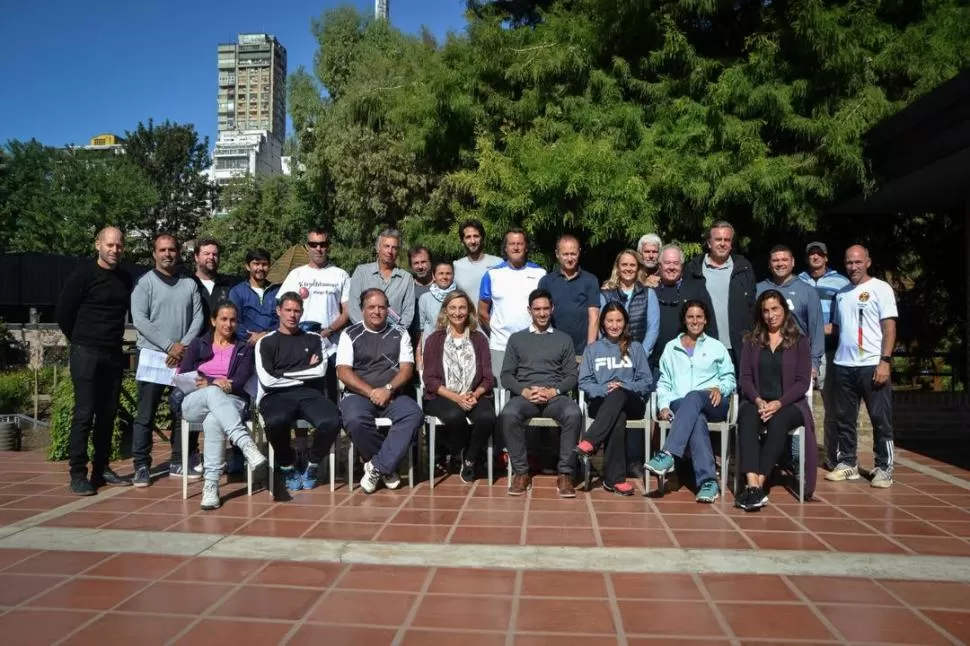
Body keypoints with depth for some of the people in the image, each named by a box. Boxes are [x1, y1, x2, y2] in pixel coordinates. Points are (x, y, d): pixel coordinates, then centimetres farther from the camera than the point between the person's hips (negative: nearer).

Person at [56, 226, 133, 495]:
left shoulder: (126, 278, 9)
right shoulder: (84, 275, -7)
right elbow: (63, 313, -4)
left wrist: (114, 340, 15)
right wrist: (81, 341, 5)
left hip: (114, 354, 5)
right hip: (86, 354, -5)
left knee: (108, 414, 8)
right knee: (84, 414, -6)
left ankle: (101, 469, 16)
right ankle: (78, 475, -1)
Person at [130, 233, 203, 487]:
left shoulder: (189, 284, 10)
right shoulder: (145, 283, 0)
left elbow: (198, 318, 5)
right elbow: (139, 319, -9)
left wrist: (184, 346, -10)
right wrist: (169, 346, -14)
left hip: (183, 358, 3)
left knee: (183, 411, 7)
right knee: (146, 414, 0)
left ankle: (180, 462, 17)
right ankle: (141, 466, 7)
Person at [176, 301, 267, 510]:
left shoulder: (244, 348, 15)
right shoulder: (198, 344, 18)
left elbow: (239, 383, 1)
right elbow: (183, 377, 4)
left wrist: (208, 382, -11)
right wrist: (215, 383, -10)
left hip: (232, 404, 0)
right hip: (195, 404, 1)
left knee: (214, 421, -38)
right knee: (213, 393, -37)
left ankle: (211, 485, -41)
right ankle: (247, 445, -54)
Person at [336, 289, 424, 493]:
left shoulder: (399, 334, 12)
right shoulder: (350, 335, 7)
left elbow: (407, 369, 3)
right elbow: (343, 372, -3)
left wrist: (388, 388, -16)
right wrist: (371, 392, -14)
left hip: (393, 395, 2)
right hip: (359, 394, -1)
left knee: (414, 414, -30)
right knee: (355, 420, -35)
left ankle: (377, 467, -21)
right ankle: (387, 466, -11)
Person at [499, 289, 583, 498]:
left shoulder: (564, 339, 18)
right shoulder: (516, 338, 18)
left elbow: (572, 376, 11)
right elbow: (506, 375, 10)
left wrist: (553, 391, -9)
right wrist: (525, 391, -10)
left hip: (556, 396, 0)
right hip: (525, 396, 0)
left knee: (574, 414, -34)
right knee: (508, 414, -34)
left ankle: (565, 473, -21)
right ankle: (521, 472, -19)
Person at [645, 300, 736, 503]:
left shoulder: (717, 347, 20)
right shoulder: (671, 348, 22)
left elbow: (730, 379, 16)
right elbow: (664, 382, 18)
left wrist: (720, 388, -7)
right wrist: (664, 405, 0)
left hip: (712, 404, 0)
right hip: (680, 405, 1)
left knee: (693, 397, -39)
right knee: (697, 418, -37)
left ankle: (668, 455, -50)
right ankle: (708, 481, -45)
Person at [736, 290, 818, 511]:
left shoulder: (800, 341, 9)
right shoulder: (751, 340, 15)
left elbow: (803, 382, 0)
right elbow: (745, 377, 6)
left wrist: (779, 403, -16)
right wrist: (758, 400, -14)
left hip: (789, 403, -1)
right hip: (757, 402, 1)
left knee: (778, 422, -36)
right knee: (747, 419, -34)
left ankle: (757, 485, -38)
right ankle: (753, 486, -47)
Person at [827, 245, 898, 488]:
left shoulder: (881, 288, -2)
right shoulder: (841, 293, 15)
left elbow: (889, 327, -8)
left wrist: (885, 361, -15)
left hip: (872, 365, -5)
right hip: (843, 365, 6)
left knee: (881, 418, 2)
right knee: (844, 418, 10)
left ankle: (883, 468, 10)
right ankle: (848, 463, 20)